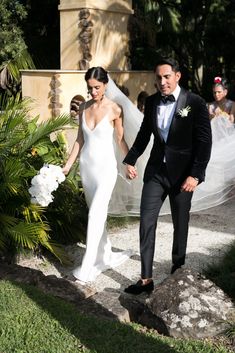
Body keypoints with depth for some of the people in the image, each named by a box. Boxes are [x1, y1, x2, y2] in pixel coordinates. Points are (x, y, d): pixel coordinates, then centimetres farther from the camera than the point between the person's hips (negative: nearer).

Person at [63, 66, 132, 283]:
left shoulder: (114, 109, -9)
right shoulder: (83, 108, 5)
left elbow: (120, 139, 0)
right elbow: (80, 139, 10)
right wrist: (68, 165, 8)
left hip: (106, 167, -5)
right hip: (86, 166, 5)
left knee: (96, 214, -11)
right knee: (97, 213, 13)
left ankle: (88, 267, -7)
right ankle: (106, 256, 26)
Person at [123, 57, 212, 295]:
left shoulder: (195, 103, -11)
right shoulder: (152, 102, 2)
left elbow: (205, 142, -12)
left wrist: (195, 175, -17)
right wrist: (130, 160, 9)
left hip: (182, 173, -3)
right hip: (156, 170, 4)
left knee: (180, 224, 13)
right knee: (146, 222, -2)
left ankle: (177, 270, 34)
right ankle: (146, 279, 6)